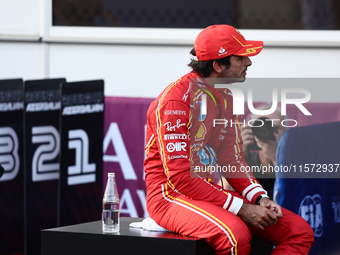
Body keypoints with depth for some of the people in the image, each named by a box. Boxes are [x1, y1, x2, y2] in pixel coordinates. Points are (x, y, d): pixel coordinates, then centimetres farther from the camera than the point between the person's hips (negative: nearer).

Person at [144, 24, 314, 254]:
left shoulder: (226, 97, 11)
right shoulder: (176, 98, -16)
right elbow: (179, 177, -21)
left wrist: (260, 199, -6)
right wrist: (241, 209, -23)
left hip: (212, 193, 9)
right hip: (172, 196, -8)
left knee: (300, 231, -5)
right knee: (236, 234, -38)